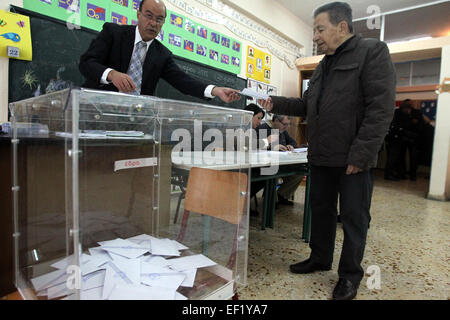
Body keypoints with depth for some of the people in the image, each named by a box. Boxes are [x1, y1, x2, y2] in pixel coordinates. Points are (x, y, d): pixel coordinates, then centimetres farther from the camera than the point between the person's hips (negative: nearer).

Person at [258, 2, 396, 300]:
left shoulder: (373, 51, -6)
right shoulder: (323, 66, 18)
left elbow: (381, 108, -15)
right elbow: (308, 105, 20)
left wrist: (360, 154, -19)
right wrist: (276, 104, 5)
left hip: (353, 158, -7)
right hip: (321, 156, 7)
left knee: (354, 217, 5)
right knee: (321, 209, 16)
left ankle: (350, 274, 23)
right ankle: (320, 258, 34)